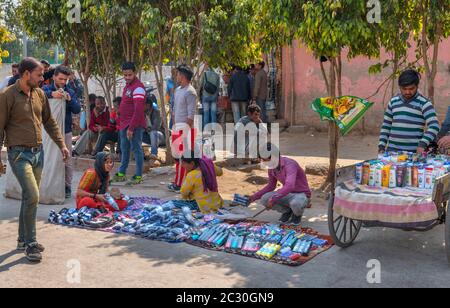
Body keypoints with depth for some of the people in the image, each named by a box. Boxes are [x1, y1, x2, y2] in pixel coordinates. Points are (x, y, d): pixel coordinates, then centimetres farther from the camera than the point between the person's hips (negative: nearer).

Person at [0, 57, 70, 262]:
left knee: (29, 197, 13)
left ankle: (23, 240, 26)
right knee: (32, 196, -15)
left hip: (38, 153, 7)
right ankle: (30, 243, -2)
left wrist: (61, 144, 12)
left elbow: (49, 122, 18)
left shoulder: (39, 94, 9)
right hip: (19, 153, -7)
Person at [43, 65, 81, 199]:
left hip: (66, 131, 1)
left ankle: (67, 187, 11)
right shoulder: (47, 89, 2)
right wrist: (52, 94, -35)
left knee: (67, 161, 1)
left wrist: (70, 100, -17)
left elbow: (77, 110, 0)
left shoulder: (70, 92, 7)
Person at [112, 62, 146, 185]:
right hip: (124, 124, 10)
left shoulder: (138, 87, -16)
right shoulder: (127, 85, 15)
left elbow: (138, 109, -23)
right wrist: (122, 123, 16)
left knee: (136, 149, -3)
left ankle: (138, 176, 3)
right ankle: (121, 174, 26)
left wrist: (131, 127, -24)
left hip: (134, 125, -10)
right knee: (124, 149, 16)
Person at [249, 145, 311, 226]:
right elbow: (271, 186, 12)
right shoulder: (272, 168, -4)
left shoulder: (289, 164, -28)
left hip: (301, 195, -6)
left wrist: (273, 199, -42)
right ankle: (287, 211, 9)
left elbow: (289, 186, -43)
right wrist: (253, 197, 4)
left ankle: (298, 214, -2)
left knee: (295, 204, -41)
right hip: (288, 194, 7)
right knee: (264, 199, -17)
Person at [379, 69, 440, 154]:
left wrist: (422, 144, -24)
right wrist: (381, 146, 8)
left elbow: (434, 126, -11)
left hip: (414, 151, -4)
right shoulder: (393, 102, 11)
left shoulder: (424, 103, -2)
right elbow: (386, 126, 16)